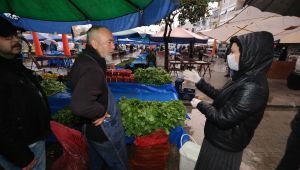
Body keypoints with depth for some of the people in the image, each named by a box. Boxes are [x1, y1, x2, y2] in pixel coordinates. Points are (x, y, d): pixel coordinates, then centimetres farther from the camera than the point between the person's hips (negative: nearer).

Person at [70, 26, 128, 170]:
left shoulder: (84, 59, 2)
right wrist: (101, 112, -24)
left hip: (93, 127, 9)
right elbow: (79, 106, -43)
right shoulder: (92, 69, -30)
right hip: (104, 130, -9)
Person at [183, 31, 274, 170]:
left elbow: (223, 119, -30)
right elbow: (220, 96, 7)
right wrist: (198, 81, 3)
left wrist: (200, 104, -15)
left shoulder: (252, 88, -31)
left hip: (224, 146, -8)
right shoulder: (246, 78, -1)